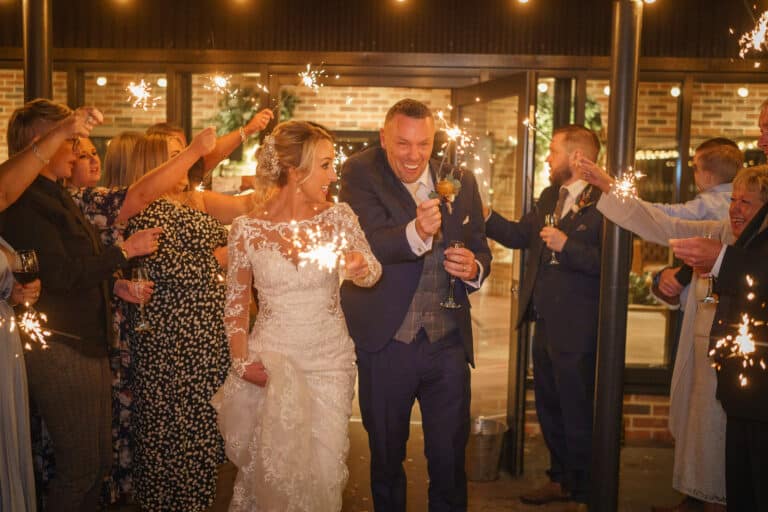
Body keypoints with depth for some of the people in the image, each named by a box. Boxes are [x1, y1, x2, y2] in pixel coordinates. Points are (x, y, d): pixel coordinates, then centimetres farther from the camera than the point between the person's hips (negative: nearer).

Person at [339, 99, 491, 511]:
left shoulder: (461, 181, 3)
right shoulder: (360, 175, -8)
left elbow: (480, 249, 12)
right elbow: (369, 245, -23)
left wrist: (474, 268, -11)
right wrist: (416, 233, -42)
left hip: (449, 343, 2)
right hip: (385, 344, -2)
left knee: (450, 458, 13)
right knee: (386, 458, 17)